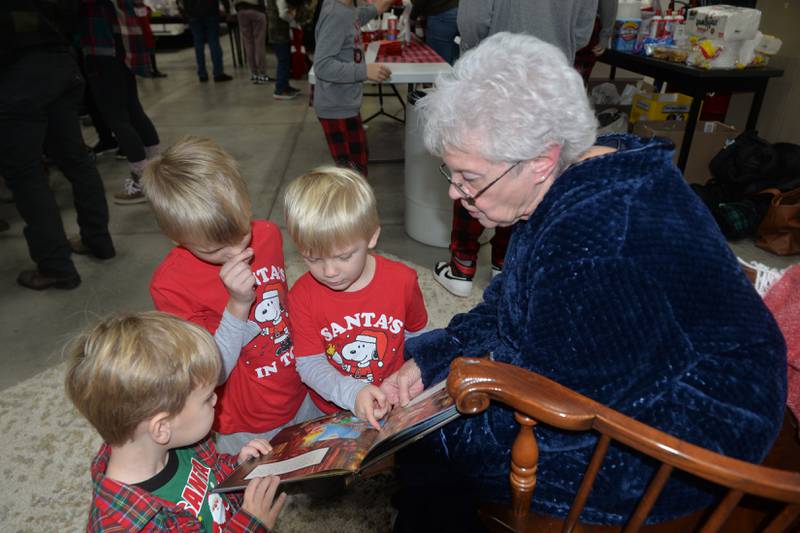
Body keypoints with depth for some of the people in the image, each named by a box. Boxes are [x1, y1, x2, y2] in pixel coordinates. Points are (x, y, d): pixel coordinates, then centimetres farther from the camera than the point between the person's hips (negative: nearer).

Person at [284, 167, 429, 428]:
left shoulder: (402, 279, -3)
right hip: (335, 410, -1)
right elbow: (309, 363, -5)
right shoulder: (302, 296, -5)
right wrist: (353, 393, -19)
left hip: (395, 403, 1)